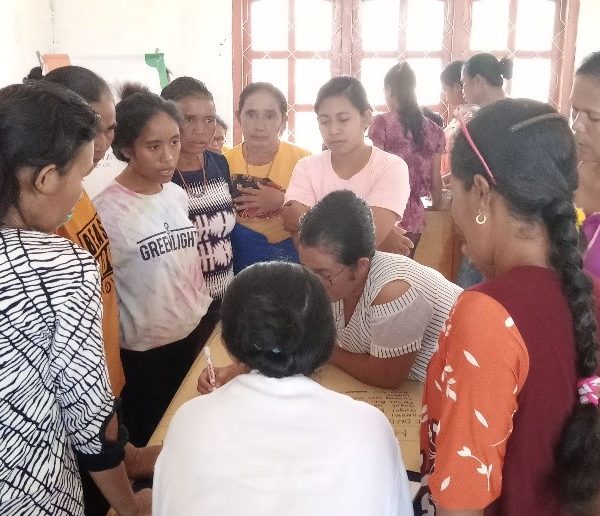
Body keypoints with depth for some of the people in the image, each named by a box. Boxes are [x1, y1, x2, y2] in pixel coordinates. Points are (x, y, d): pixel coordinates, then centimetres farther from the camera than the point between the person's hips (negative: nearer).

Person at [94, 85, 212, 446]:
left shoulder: (178, 194, 1)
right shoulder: (107, 209, -20)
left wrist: (203, 311, 13)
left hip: (194, 333, 6)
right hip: (143, 349, -6)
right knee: (149, 440, 14)